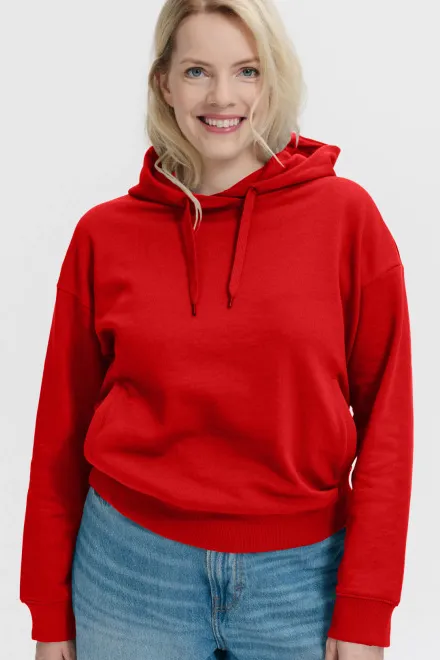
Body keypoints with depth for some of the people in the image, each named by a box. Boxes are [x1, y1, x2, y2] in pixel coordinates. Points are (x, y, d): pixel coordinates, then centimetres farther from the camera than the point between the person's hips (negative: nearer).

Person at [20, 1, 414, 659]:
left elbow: (385, 415, -4)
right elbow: (63, 428, 3)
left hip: (300, 576, 0)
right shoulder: (104, 234, -2)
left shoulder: (346, 215, -5)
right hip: (133, 569, 1)